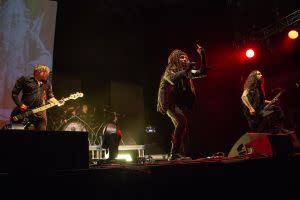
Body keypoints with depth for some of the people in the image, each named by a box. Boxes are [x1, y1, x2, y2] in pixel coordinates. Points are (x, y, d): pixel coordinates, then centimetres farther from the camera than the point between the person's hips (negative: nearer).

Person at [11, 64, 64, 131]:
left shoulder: (47, 84, 15)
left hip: (40, 115, 4)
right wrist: (20, 105, -8)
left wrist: (58, 102, -2)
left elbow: (50, 97, 17)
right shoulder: (24, 79, 0)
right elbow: (14, 93, 2)